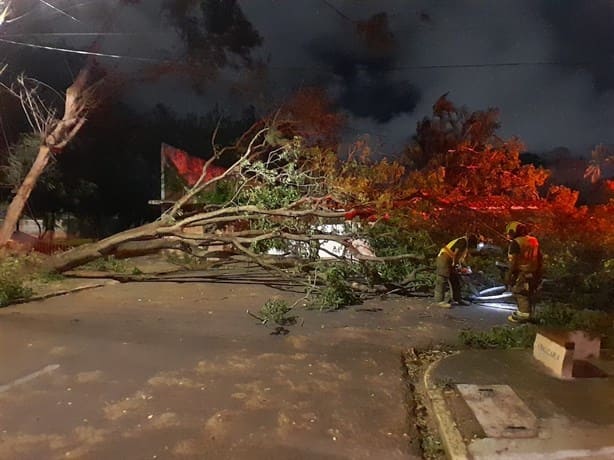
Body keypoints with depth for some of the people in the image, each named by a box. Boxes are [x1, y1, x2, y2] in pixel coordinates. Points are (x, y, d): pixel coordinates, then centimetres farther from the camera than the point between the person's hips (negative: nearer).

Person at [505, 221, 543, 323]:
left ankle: (523, 315, 4)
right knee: (529, 295, 16)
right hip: (533, 273, 8)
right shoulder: (534, 240, 11)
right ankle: (524, 313, 27)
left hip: (521, 273, -8)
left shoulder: (516, 243, -14)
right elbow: (540, 258, 16)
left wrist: (509, 274, -13)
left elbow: (513, 261, -18)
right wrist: (539, 273, 22)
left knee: (521, 295, 0)